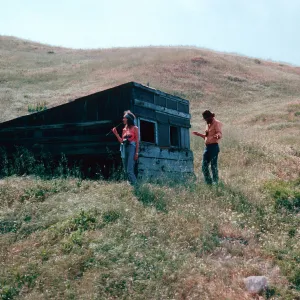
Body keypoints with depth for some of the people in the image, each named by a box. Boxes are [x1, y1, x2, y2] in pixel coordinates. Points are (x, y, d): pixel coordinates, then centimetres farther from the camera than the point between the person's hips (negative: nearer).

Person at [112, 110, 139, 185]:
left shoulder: (135, 128, 1)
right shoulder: (124, 129, 17)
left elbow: (137, 141, -3)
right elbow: (121, 141, 15)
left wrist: (137, 152, -10)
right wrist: (116, 133, 5)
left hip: (131, 148, -7)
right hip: (124, 149, 7)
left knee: (129, 170, -15)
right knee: (126, 170, 5)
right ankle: (130, 184, 13)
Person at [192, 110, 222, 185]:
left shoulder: (216, 123, -5)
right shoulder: (208, 124, 20)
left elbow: (219, 133, -17)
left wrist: (218, 135, -39)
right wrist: (198, 134, 32)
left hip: (214, 146, -9)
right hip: (207, 146, 9)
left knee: (214, 165, -8)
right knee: (204, 166, 7)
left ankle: (215, 182, -1)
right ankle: (209, 182, 15)